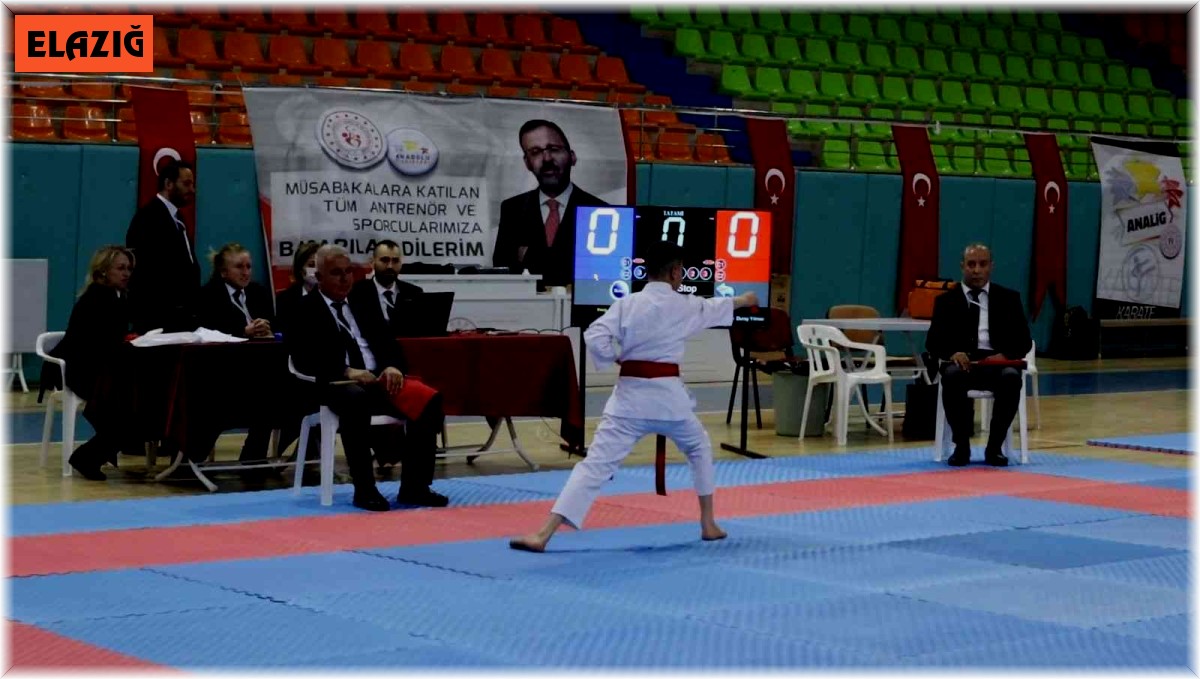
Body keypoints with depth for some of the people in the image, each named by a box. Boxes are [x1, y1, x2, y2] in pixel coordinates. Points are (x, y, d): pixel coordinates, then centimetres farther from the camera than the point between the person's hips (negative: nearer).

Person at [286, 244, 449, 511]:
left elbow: (388, 343, 16)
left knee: (429, 400, -20)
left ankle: (414, 487, -13)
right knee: (356, 401, -41)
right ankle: (364, 489, -32)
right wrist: (347, 371, -22)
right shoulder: (304, 309, 4)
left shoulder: (362, 305, 23)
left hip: (378, 379, 6)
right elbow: (304, 358, -9)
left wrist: (392, 367, -8)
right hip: (335, 384, -6)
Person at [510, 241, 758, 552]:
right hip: (668, 395, 0)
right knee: (699, 448, 29)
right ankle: (708, 524, 34)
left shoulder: (626, 304, 1)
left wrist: (618, 359, 8)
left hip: (630, 395, 0)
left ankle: (543, 535, -19)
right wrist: (744, 300, 46)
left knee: (596, 464, -7)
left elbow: (595, 338, -10)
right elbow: (717, 307, 25)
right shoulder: (685, 306, 4)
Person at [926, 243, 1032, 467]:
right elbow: (933, 342, 3)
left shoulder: (1009, 298, 12)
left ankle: (994, 447, -21)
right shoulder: (946, 301, 11)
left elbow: (1023, 340, 6)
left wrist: (1004, 355, -16)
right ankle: (961, 446, -22)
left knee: (1012, 378, -35)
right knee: (952, 376, -37)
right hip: (961, 362, 0)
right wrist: (953, 353, -20)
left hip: (998, 363, 0)